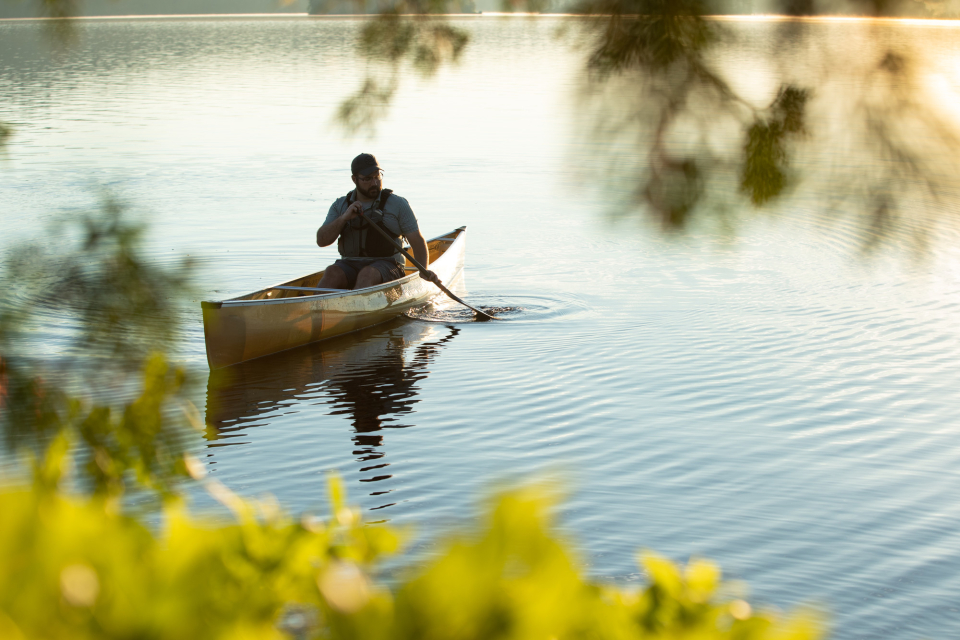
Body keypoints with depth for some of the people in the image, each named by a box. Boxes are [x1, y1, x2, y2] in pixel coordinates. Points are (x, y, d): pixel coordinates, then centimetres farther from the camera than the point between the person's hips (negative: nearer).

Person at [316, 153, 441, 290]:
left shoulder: (398, 204, 5)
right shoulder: (340, 205, 12)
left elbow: (417, 241, 2)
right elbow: (321, 241, 5)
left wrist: (424, 269, -16)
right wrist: (343, 218, -11)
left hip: (386, 265, -2)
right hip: (350, 264, 3)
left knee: (368, 274, -36)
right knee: (332, 273, -30)